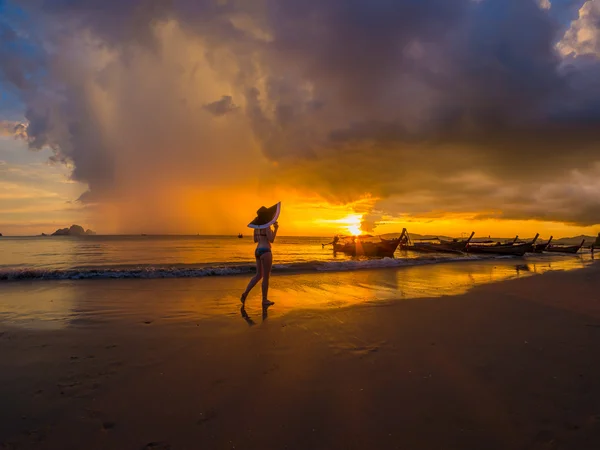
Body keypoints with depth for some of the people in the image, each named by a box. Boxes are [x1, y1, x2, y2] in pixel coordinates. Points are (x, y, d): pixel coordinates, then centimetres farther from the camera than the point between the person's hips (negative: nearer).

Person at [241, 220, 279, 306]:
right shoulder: (267, 225, -14)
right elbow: (271, 240, -16)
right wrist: (275, 229, -6)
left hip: (258, 251, 9)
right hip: (265, 252, -9)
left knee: (258, 275, 20)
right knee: (266, 277, 3)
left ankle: (245, 293, 9)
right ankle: (265, 300, 12)